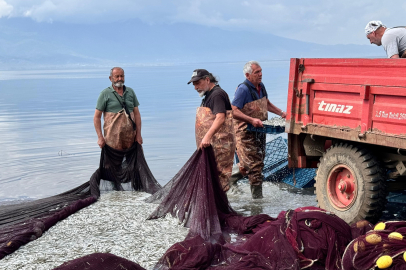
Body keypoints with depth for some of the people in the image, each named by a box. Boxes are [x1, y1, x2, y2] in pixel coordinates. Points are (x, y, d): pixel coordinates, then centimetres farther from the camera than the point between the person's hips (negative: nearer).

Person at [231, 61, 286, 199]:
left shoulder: (261, 87, 9)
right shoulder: (243, 89, -17)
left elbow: (267, 104, 27)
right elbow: (233, 111, -24)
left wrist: (281, 113, 18)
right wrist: (252, 120, -30)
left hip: (259, 131, 8)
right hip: (245, 132, -8)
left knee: (259, 160, 16)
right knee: (255, 166, -6)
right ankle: (257, 197, 2)